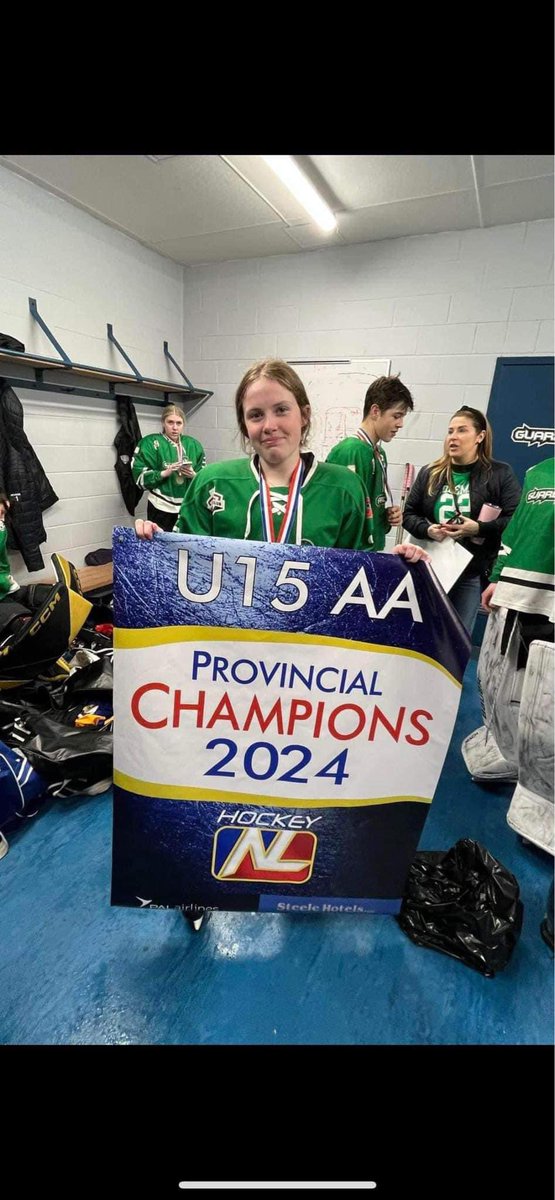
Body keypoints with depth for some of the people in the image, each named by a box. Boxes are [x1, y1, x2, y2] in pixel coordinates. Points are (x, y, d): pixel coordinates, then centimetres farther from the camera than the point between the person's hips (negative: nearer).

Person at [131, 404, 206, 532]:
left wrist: (194, 475, -11)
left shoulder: (193, 445, 9)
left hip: (188, 507, 4)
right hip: (161, 508, -4)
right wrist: (164, 473, -19)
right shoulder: (150, 443, -3)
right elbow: (140, 476, -8)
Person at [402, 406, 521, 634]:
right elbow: (409, 514, 8)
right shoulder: (429, 473, 7)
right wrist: (427, 529, -12)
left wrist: (479, 528, -22)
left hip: (472, 573, -2)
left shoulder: (501, 474, -1)